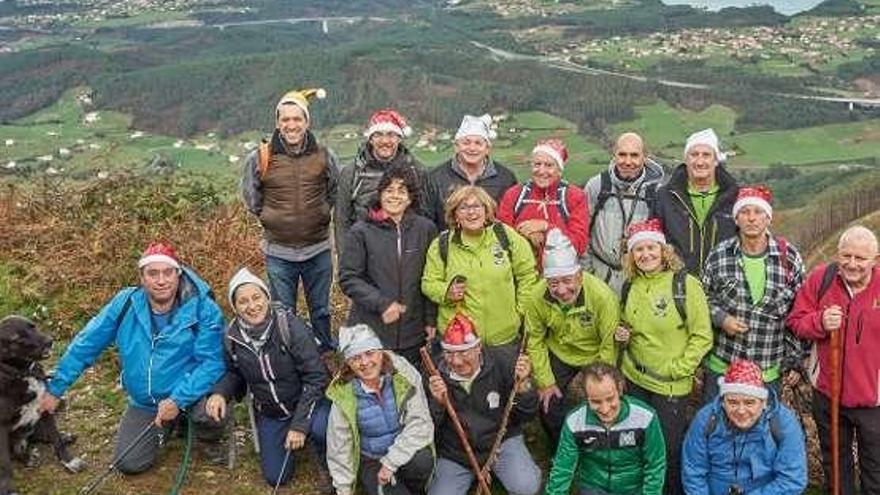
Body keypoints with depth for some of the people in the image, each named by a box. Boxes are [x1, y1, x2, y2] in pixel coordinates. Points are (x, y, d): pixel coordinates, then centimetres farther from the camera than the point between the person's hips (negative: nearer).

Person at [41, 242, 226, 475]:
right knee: (128, 464, -2)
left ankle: (211, 438, 5)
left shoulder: (202, 307, -20)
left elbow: (212, 361, -23)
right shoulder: (125, 304, -11)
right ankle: (166, 426, 29)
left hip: (191, 391, -4)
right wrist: (55, 388, 0)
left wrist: (178, 400, -31)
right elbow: (85, 345, -2)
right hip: (144, 401, 4)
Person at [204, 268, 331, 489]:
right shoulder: (232, 336, -10)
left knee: (320, 428, -37)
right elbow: (234, 374, 8)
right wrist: (220, 393, -15)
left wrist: (299, 424, -23)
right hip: (269, 413, 4)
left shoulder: (290, 326, -24)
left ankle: (326, 465, -1)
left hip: (306, 401, -4)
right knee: (276, 477, 6)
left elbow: (315, 377, -21)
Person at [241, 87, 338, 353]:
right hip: (278, 251, -1)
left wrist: (321, 213, 6)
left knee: (321, 311, 16)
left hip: (318, 249, 1)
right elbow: (250, 195, 10)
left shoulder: (324, 156, -4)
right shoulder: (260, 158, -7)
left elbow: (336, 191, 13)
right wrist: (268, 217, 5)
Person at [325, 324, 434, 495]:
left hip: (405, 453, 1)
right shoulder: (343, 395, -13)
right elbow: (339, 447, -3)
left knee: (422, 460, -31)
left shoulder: (404, 377, -16)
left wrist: (391, 462, -22)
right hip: (370, 460, 0)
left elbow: (420, 424, -18)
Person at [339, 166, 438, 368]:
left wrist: (431, 319, 6)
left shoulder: (426, 229, 4)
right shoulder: (361, 232, -3)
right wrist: (381, 303, -16)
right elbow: (348, 278, -6)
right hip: (369, 331, -2)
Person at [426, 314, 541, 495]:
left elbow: (527, 415, -8)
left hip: (502, 440, -1)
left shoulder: (501, 364, -14)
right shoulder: (436, 376, -12)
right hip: (455, 453, 2)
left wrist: (523, 386, -28)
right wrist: (437, 403, -29)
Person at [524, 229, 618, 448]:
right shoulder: (538, 298, -23)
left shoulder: (602, 296, -32)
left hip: (595, 357, -2)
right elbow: (535, 342, -7)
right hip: (559, 356, 2)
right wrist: (546, 382, -6)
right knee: (550, 409, 3)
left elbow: (610, 345, -23)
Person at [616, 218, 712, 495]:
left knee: (671, 446, 5)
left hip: (671, 385, -5)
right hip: (635, 378, 5)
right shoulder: (630, 286, 3)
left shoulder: (685, 284, -14)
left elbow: (702, 336, -13)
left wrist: (678, 369, -16)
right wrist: (622, 335, -2)